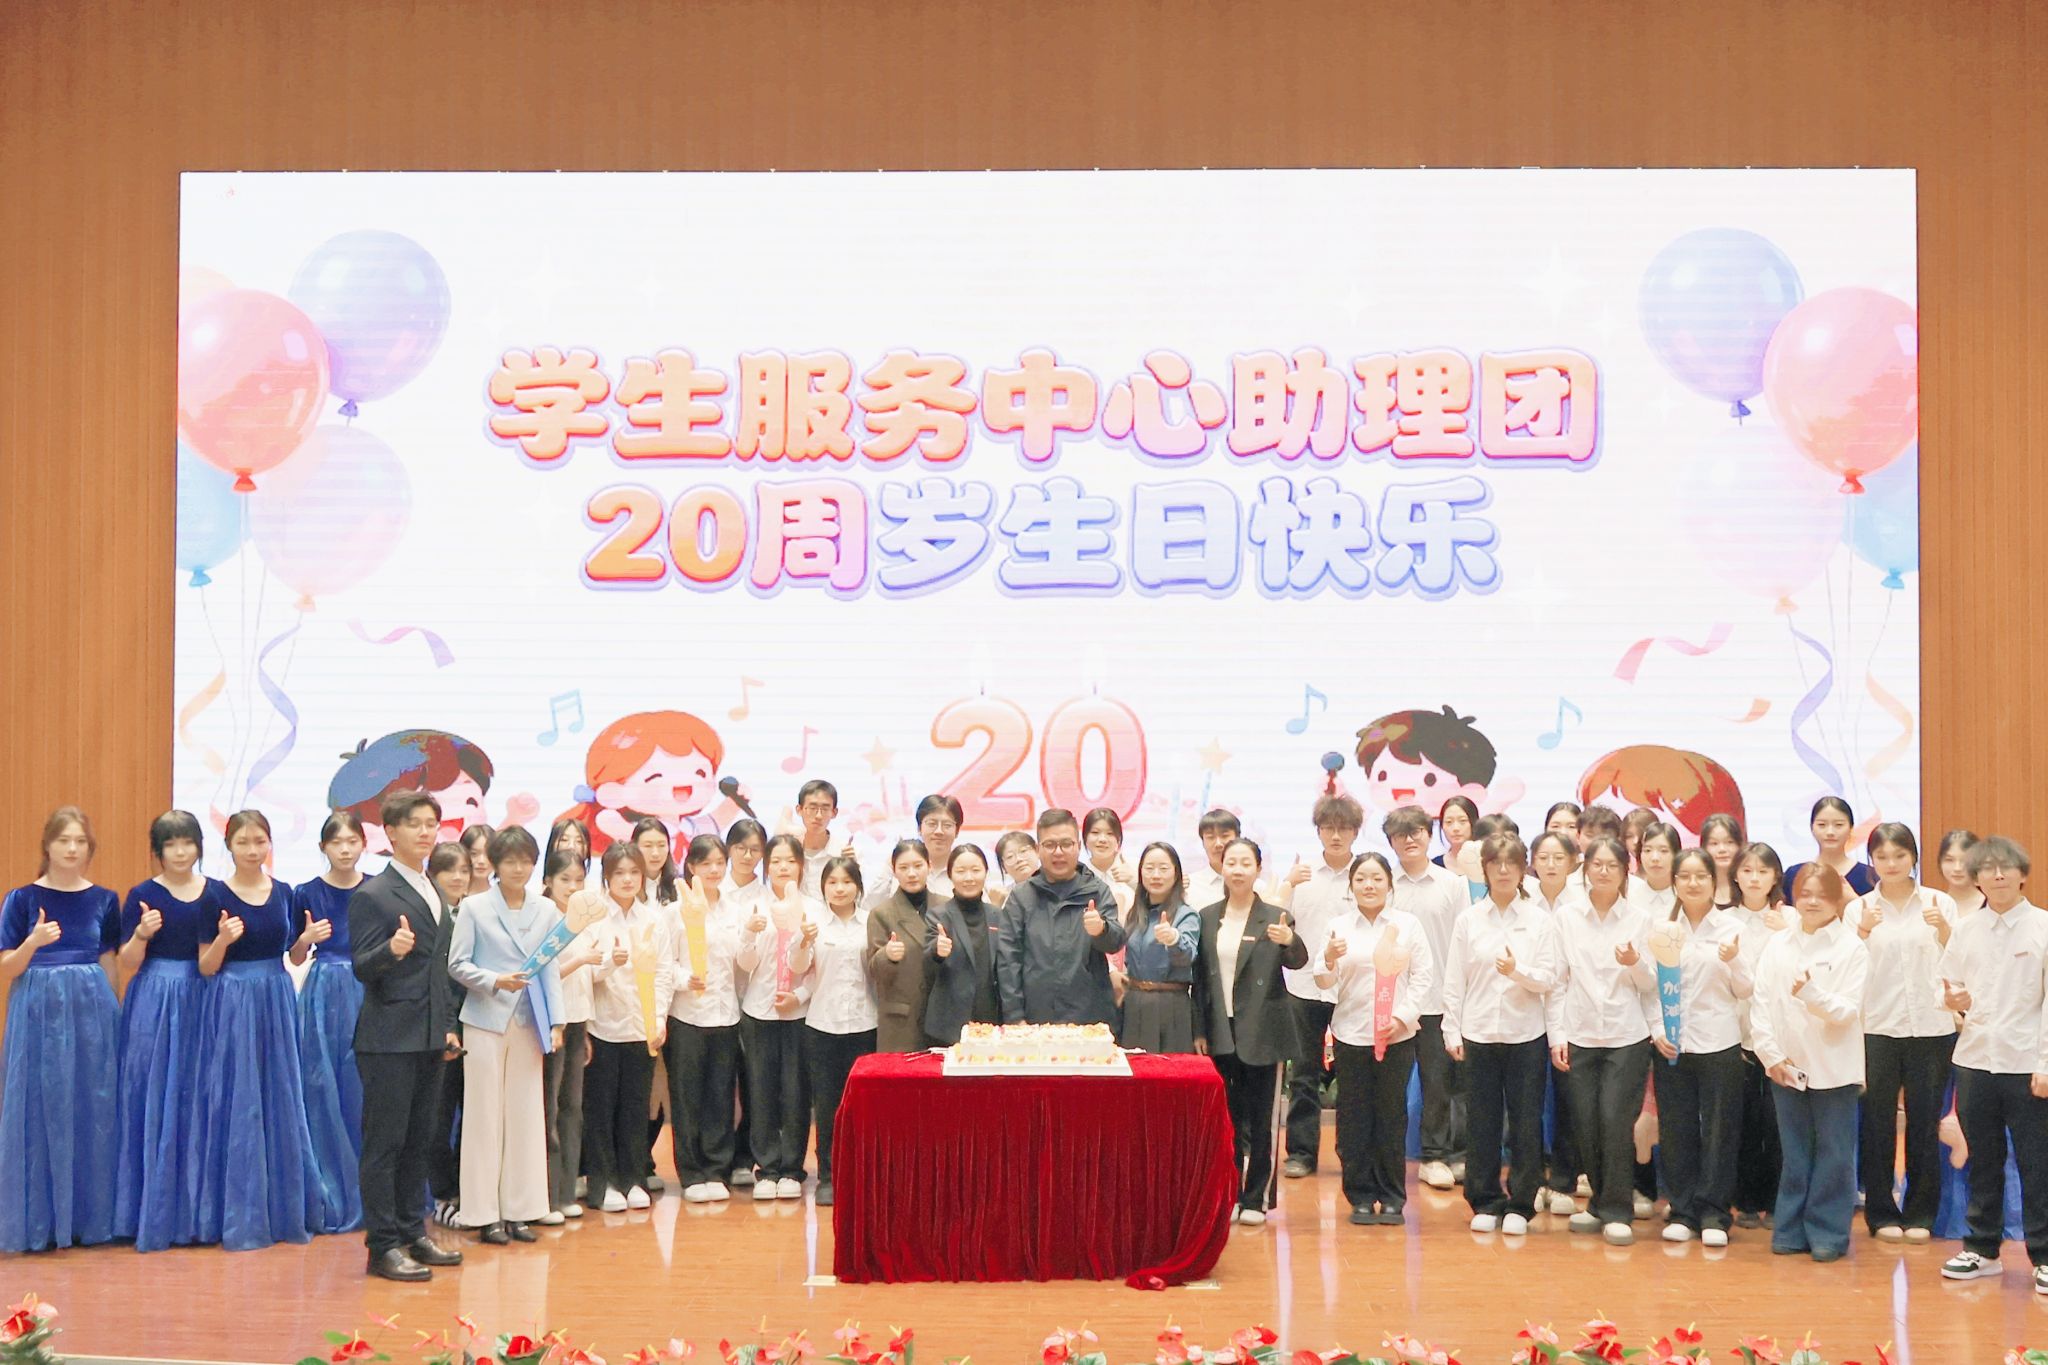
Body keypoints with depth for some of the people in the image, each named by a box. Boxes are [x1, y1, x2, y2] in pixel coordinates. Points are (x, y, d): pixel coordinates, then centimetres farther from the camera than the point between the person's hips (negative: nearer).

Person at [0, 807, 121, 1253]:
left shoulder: (104, 900, 6)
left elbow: (108, 965, 10)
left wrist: (108, 1014, 7)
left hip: (92, 1012, 2)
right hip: (38, 1013, -2)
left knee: (91, 1111, 4)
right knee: (39, 1112, -1)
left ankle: (88, 1216, 14)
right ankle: (39, 1220, 8)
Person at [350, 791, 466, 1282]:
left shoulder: (433, 893, 15)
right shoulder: (373, 895, -9)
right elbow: (361, 968, -14)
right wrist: (391, 950, -34)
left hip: (429, 1038, 8)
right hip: (389, 1038, -8)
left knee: (419, 1141, 13)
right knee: (385, 1144, -3)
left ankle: (412, 1234, 21)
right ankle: (383, 1246, 2)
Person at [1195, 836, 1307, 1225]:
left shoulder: (1274, 918, -4)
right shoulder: (1207, 917, 5)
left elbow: (1297, 961, -18)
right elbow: (1199, 976, 7)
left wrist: (1290, 941, -39)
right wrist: (1198, 1030, 0)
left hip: (1262, 1032, -3)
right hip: (1221, 1030, 3)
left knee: (1261, 1119, 3)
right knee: (1227, 1117, 9)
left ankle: (1256, 1198, 11)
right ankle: (1229, 1194, 19)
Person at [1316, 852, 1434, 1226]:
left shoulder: (1408, 924, 4)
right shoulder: (1339, 925, 5)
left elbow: (1424, 976, 3)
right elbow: (1325, 982, 4)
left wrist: (1404, 1016, -9)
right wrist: (1329, 959, -18)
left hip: (1397, 1036, 0)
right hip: (1351, 1033, 1)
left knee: (1393, 1116, 4)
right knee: (1354, 1118, 2)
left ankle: (1392, 1198, 14)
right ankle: (1360, 1196, 13)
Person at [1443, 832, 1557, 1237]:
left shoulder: (1538, 920, 2)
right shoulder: (1468, 920, 4)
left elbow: (1548, 980, -2)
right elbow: (1454, 981, 4)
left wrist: (1517, 971, -21)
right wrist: (1452, 1030, 0)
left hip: (1525, 1034, -1)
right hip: (1478, 1033, 1)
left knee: (1525, 1123, 3)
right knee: (1482, 1122, 5)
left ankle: (1519, 1204, 14)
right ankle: (1485, 1202, 17)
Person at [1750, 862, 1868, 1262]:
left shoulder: (1852, 948, -5)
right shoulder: (1778, 946, 4)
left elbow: (1848, 1011, -11)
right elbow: (1759, 1004, 2)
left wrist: (1811, 993, -28)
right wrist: (1772, 1056, -5)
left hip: (1834, 1068, -3)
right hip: (1786, 1067, 3)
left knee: (1833, 1154, 4)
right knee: (1794, 1153, 11)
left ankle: (1828, 1232, 14)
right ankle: (1791, 1230, 19)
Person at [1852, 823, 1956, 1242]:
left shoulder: (1939, 903, 2)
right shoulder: (1860, 909, 4)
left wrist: (1944, 929, -20)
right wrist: (1862, 932, -19)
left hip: (1931, 1028, 0)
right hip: (1877, 1029, 0)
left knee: (1925, 1122, 6)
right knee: (1877, 1124, 3)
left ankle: (1920, 1213, 17)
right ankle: (1882, 1213, 15)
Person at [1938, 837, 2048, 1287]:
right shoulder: (1966, 930, 8)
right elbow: (1950, 984, 16)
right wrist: (1956, 1001, -8)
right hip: (1974, 1059, 4)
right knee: (1982, 1162, 12)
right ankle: (1981, 1249, 22)